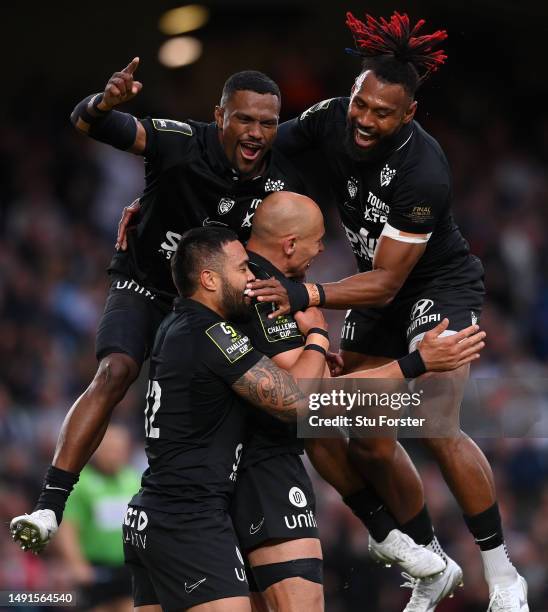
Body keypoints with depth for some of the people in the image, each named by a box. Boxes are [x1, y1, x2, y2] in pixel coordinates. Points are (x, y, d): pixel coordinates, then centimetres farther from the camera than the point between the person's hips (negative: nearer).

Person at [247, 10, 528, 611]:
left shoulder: (423, 172, -34)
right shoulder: (331, 120, -17)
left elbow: (385, 283, -31)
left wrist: (304, 296, -44)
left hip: (441, 287, -7)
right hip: (377, 287, 7)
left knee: (436, 426, -24)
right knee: (368, 441, 3)